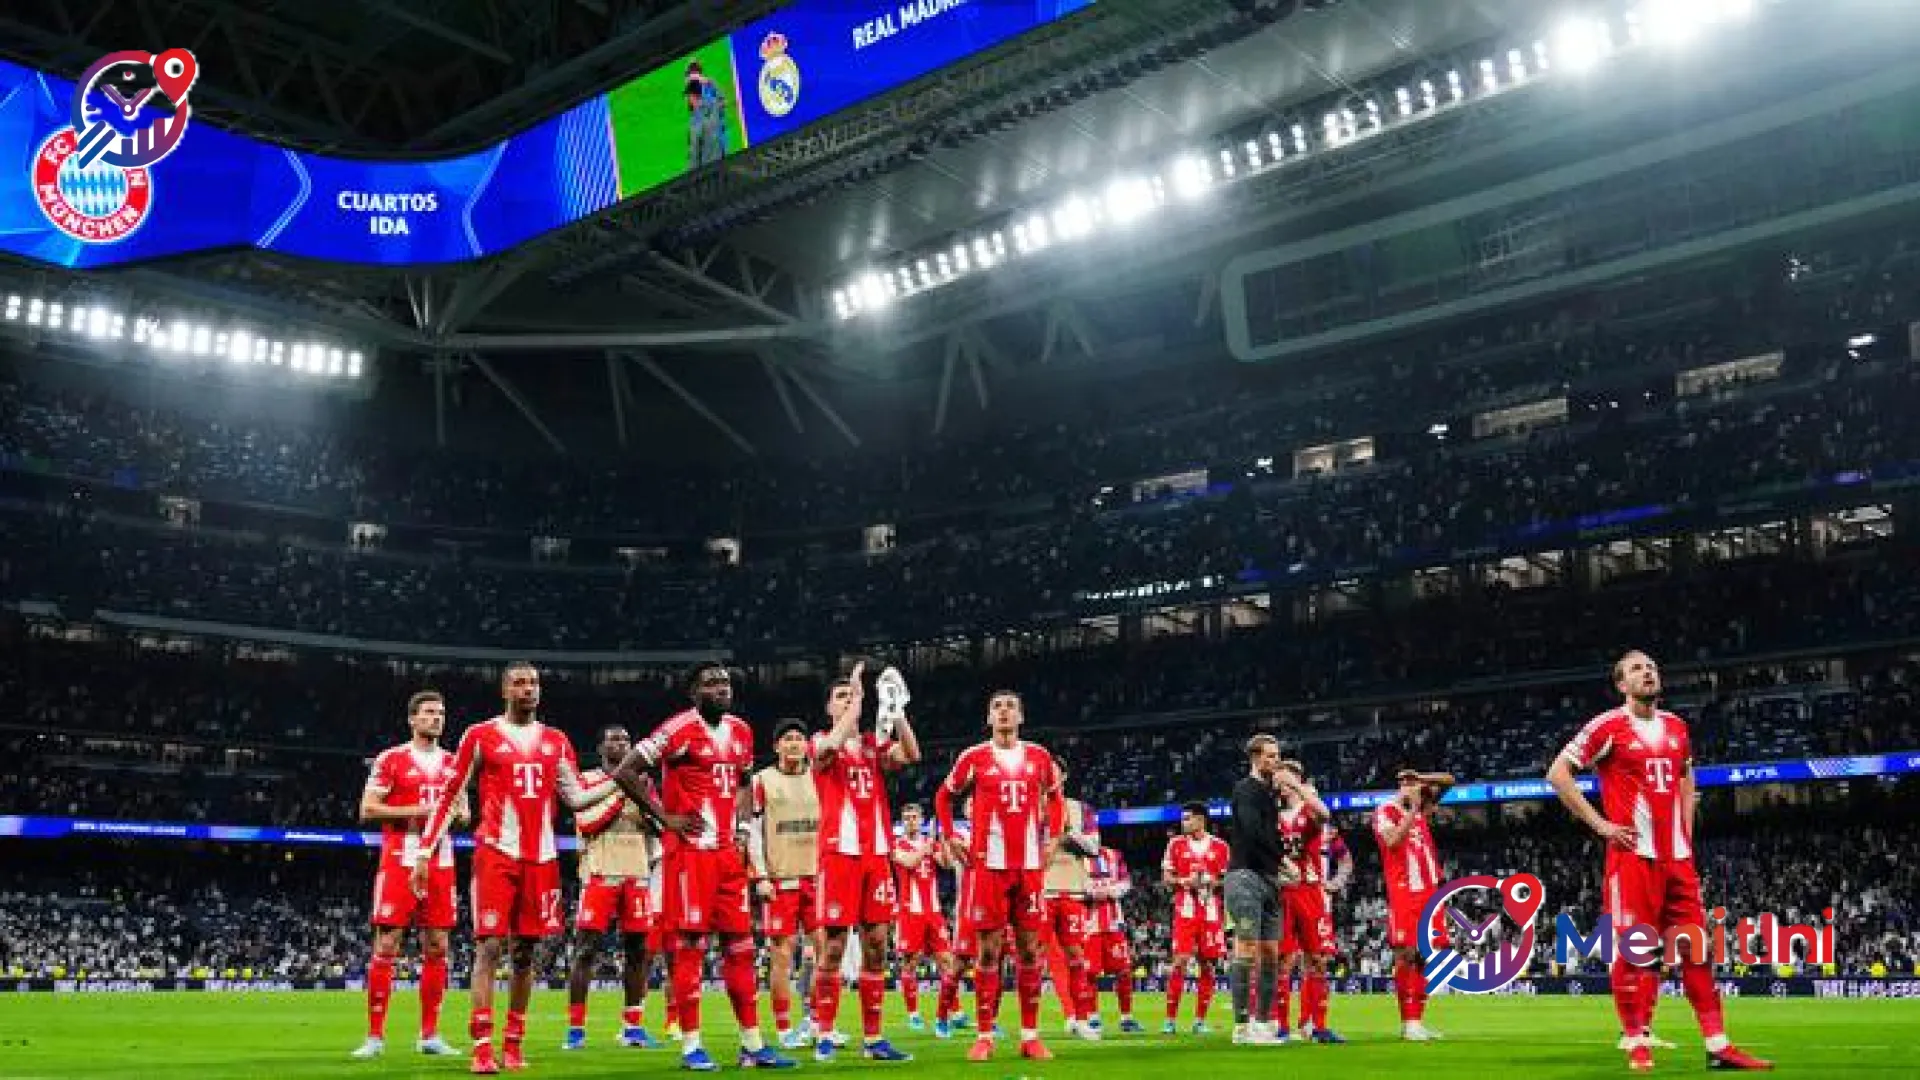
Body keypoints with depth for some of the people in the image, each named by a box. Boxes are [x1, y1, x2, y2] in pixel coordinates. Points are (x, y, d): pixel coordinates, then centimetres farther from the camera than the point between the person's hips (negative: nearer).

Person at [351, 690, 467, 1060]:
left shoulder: (453, 763, 14)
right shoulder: (391, 759, 0)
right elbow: (367, 810, -6)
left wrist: (456, 814, -4)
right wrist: (416, 811, -15)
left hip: (440, 863, 5)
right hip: (400, 860, -5)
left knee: (437, 947, 5)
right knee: (386, 946, -4)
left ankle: (429, 1035, 12)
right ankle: (375, 1036, 2)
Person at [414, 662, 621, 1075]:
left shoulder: (556, 742, 12)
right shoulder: (481, 737, 1)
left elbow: (577, 798, 11)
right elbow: (449, 798, 3)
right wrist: (424, 852, -2)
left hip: (541, 858, 4)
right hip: (496, 854, -4)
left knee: (525, 951, 8)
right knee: (489, 947, -9)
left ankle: (514, 1043, 15)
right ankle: (482, 1047, -7)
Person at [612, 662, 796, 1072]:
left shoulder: (740, 731, 12)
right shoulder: (680, 729, -10)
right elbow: (624, 773, -13)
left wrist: (742, 828, 13)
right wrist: (666, 816, -12)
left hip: (728, 852, 7)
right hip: (689, 850, -7)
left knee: (740, 945, 8)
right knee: (690, 945, -2)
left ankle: (753, 1044, 14)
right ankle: (691, 1046, 5)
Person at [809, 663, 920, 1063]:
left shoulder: (876, 744, 16)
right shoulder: (822, 742, 5)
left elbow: (911, 756, -3)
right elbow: (832, 747, -21)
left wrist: (895, 708, -9)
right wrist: (857, 699, -13)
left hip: (877, 853, 4)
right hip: (839, 851, -4)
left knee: (876, 945, 4)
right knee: (833, 946, -4)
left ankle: (873, 1038, 9)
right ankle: (824, 1037, 4)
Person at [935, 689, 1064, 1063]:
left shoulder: (1039, 758, 9)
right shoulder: (974, 757, 2)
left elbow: (1053, 797, 24)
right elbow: (944, 797, 12)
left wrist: (1051, 837, 12)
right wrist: (950, 838, 2)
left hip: (1030, 865, 3)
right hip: (987, 863, -2)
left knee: (1030, 948, 4)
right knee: (989, 949, -2)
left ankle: (1030, 1036, 10)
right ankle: (984, 1036, 4)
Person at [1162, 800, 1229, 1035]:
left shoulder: (1220, 846, 6)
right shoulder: (1176, 844, 7)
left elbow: (1228, 880, 11)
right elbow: (1166, 877, 8)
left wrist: (1214, 883, -9)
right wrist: (1184, 881, -10)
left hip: (1211, 913, 1)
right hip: (1185, 910, -1)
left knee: (1208, 965, 2)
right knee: (1180, 961, -10)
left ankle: (1200, 1020, 11)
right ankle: (1171, 1019, -5)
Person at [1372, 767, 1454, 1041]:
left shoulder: (1420, 808, 17)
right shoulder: (1385, 811, -3)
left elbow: (1448, 780, 20)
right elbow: (1393, 841, -19)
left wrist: (1422, 777, 4)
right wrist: (1413, 809, -16)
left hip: (1429, 892, 7)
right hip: (1403, 895, -7)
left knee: (1424, 957, 5)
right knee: (1405, 955, -8)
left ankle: (1417, 1020, 10)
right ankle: (1407, 1022, -7)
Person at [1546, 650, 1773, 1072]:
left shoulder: (1677, 728, 14)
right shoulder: (1608, 726, -5)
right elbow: (1557, 774, -5)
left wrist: (1686, 836, 17)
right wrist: (1598, 823, -9)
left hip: (1677, 857, 6)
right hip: (1632, 853, -6)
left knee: (1697, 948, 6)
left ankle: (1718, 1045, 10)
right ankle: (1638, 1045, 3)